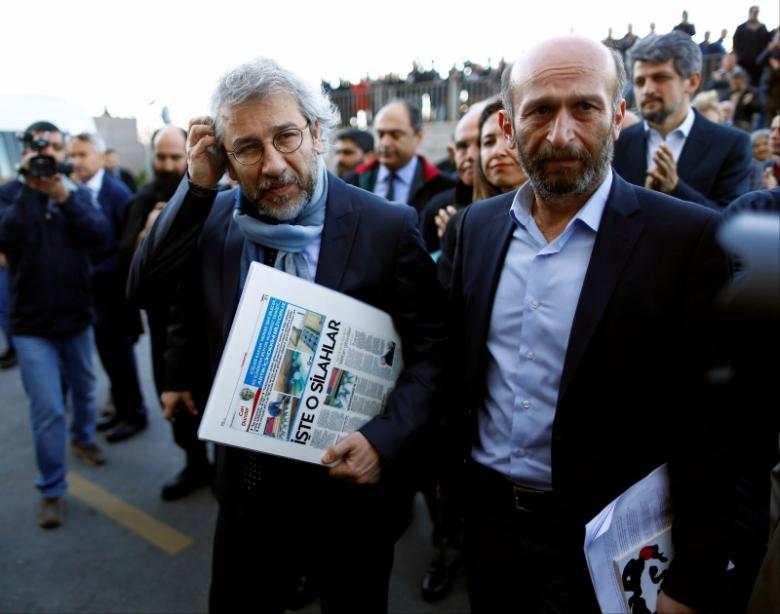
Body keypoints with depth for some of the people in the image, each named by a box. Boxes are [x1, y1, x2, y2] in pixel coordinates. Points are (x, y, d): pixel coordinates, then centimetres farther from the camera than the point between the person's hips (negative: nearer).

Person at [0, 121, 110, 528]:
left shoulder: (77, 192, 3)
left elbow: (100, 233, -14)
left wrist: (64, 197, -25)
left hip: (77, 316, 3)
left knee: (83, 389, 22)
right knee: (48, 410, -4)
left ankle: (83, 438, 50)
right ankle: (51, 490, 12)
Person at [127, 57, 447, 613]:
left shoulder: (388, 228, -16)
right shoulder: (217, 218, -2)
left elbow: (431, 351, -12)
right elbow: (145, 290, -6)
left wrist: (386, 440, -26)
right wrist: (197, 185, -15)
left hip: (350, 489, -3)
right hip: (247, 488, 4)